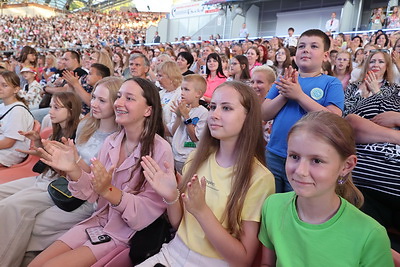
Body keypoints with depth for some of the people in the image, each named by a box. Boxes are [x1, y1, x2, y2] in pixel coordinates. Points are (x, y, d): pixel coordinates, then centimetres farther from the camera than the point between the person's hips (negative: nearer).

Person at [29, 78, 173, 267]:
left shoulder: (160, 150, -21)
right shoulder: (111, 141, -1)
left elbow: (148, 214, -18)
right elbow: (95, 195, 1)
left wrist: (108, 190, -31)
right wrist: (74, 171, -17)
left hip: (129, 235, -5)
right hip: (99, 221, 6)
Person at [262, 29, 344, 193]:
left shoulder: (331, 84, -2)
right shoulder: (284, 80, 8)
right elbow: (265, 115, 1)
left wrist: (299, 95, -19)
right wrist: (284, 94, -16)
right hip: (274, 155, 4)